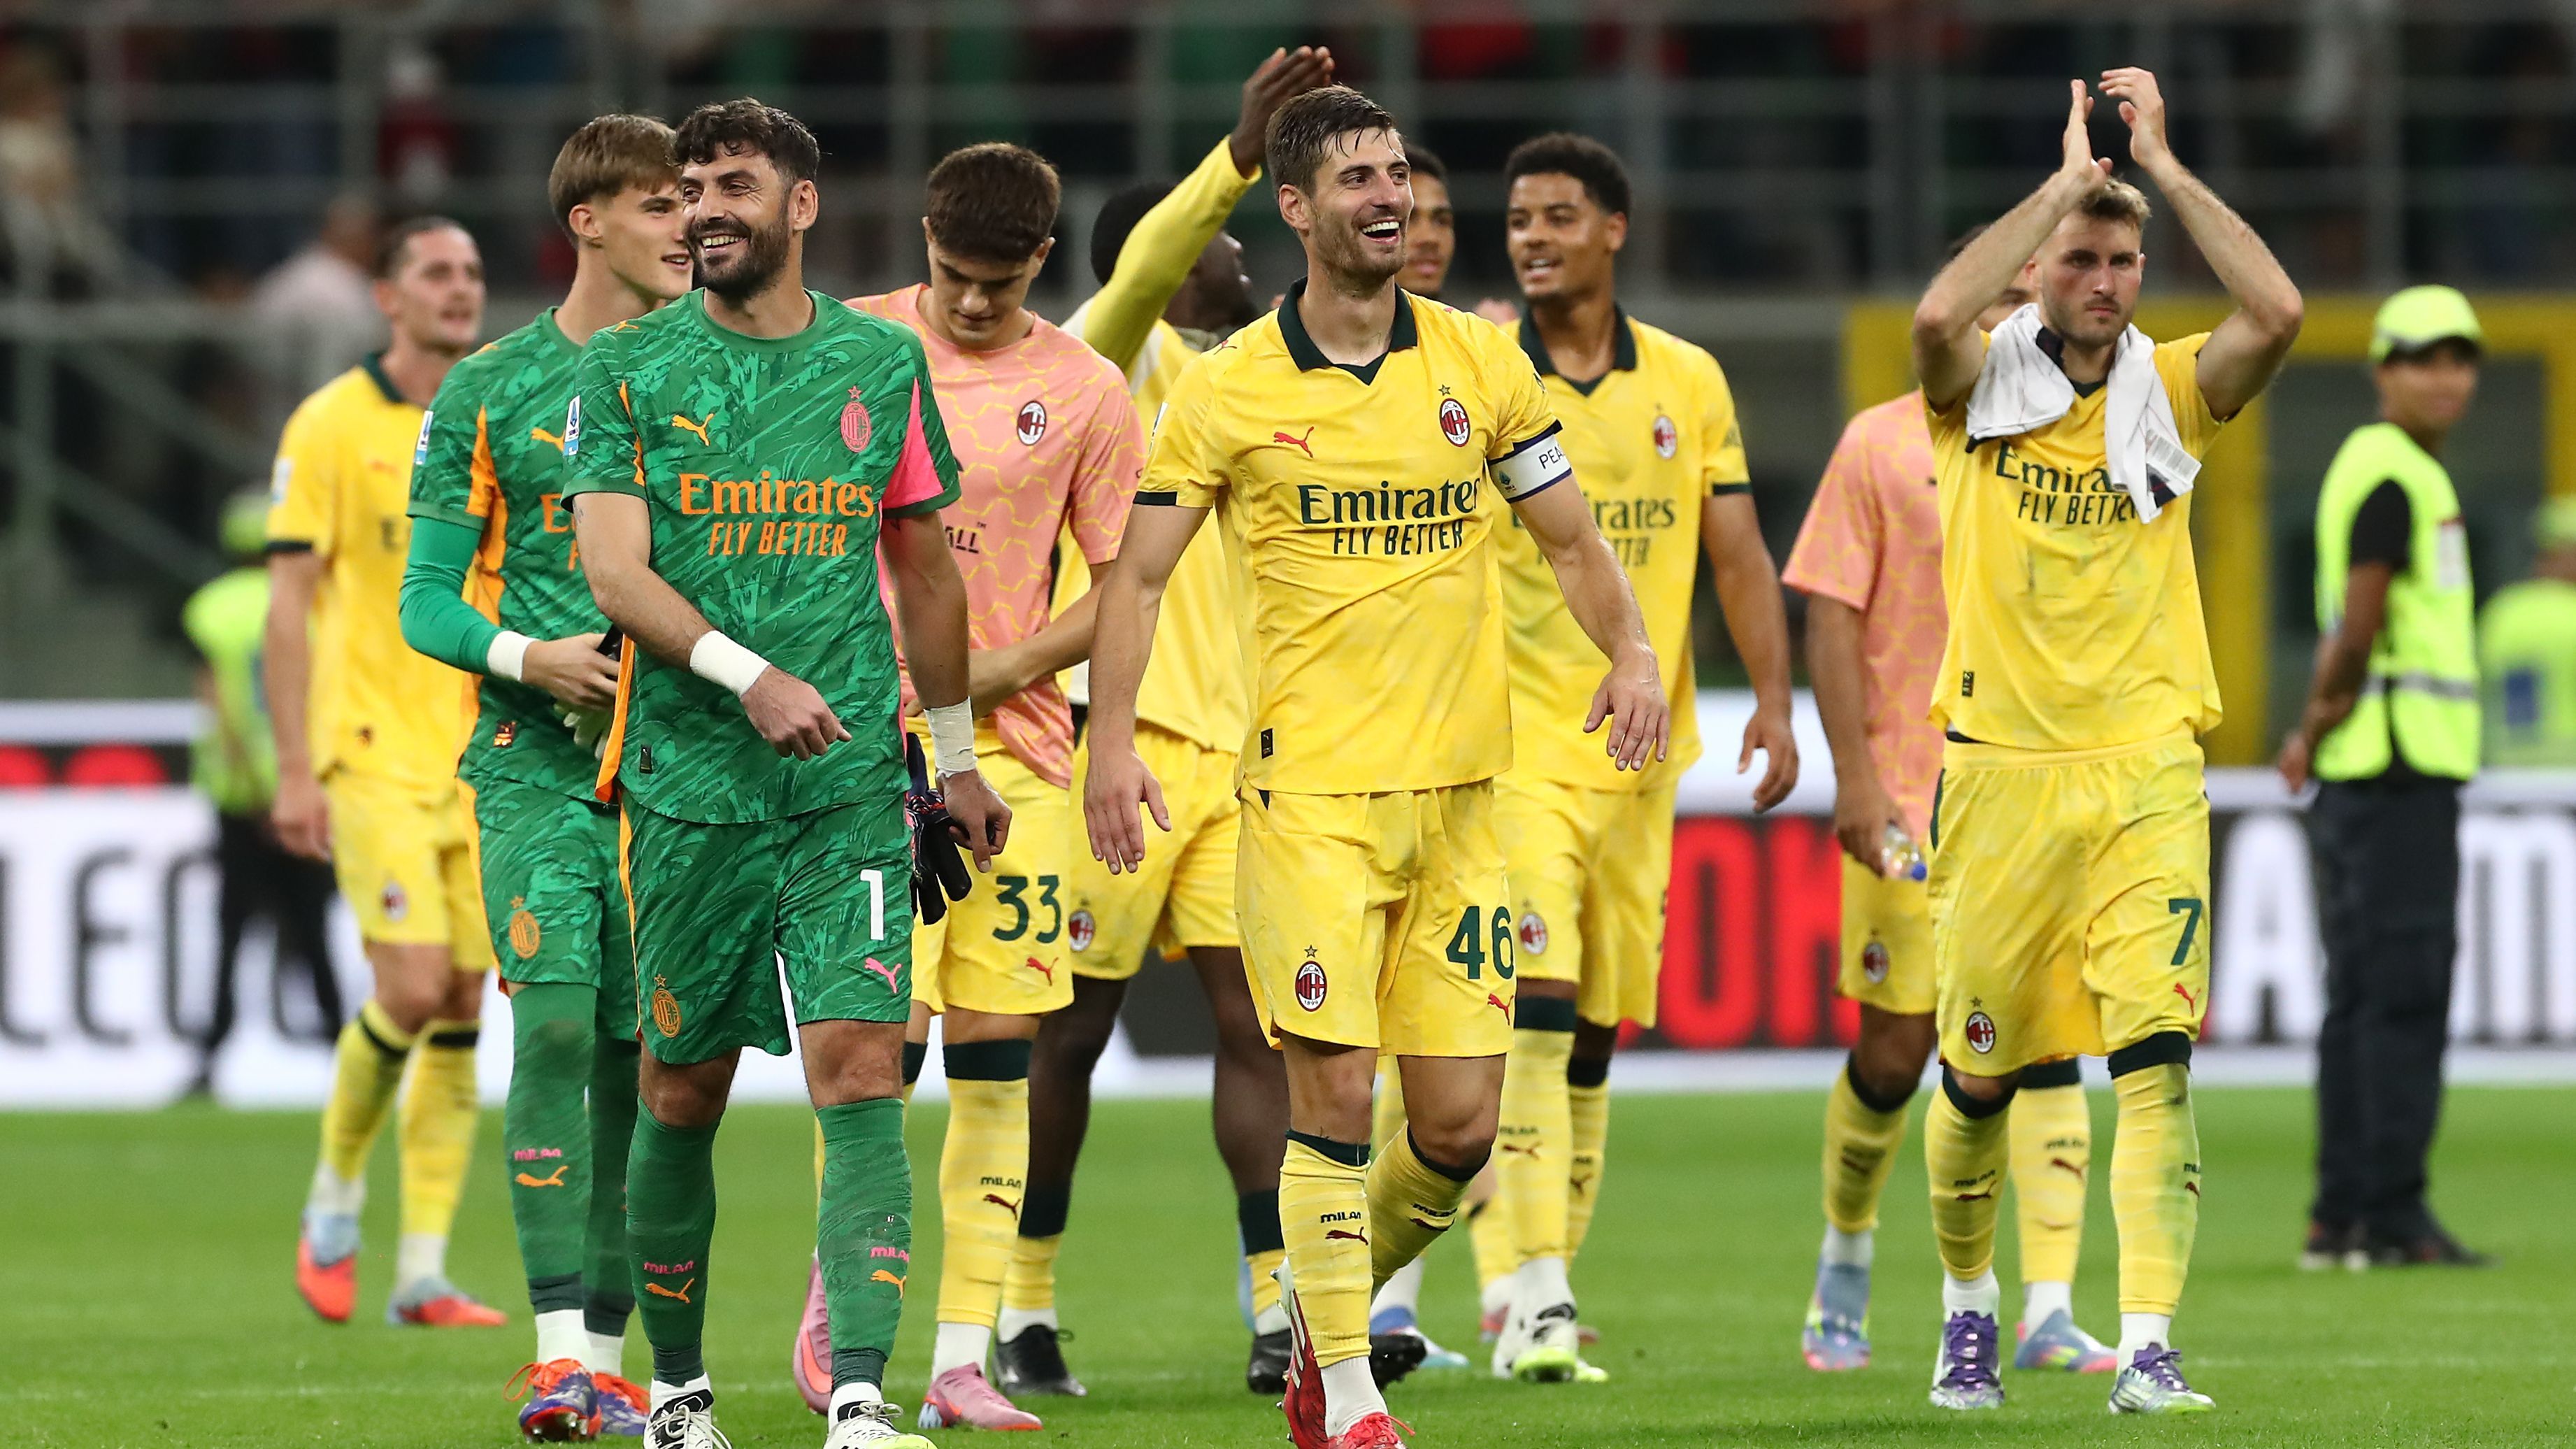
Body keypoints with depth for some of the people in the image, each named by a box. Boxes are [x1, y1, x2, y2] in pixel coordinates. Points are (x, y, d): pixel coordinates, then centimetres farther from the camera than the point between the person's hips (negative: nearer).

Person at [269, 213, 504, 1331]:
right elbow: (288, 602, -5)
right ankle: (336, 1196, 8)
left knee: (462, 1013, 1)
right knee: (412, 987, -16)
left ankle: (424, 1270, 4)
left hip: (483, 763, 5)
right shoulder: (331, 427, -3)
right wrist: (295, 769, -11)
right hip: (373, 753, -5)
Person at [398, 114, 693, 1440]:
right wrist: (525, 656, -14)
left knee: (637, 1049, 1)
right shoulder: (490, 394, 5)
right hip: (536, 760, -2)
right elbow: (427, 601, 4)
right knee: (555, 1020, -15)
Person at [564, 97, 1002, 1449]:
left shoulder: (882, 362, 9)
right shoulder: (627, 368, 1)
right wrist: (749, 677, -23)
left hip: (851, 789, 1)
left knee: (861, 1074, -12)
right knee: (679, 1095, 7)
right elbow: (613, 568, -9)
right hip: (688, 789, -1)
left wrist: (955, 753, 22)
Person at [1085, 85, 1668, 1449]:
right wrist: (1113, 742, -8)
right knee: (1334, 1092, -10)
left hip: (1458, 791, 3)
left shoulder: (1480, 362, 7)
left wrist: (1630, 650, -5)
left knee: (1458, 1124, 1)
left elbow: (1568, 536, 13)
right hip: (1309, 788, -3)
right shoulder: (1227, 388, -2)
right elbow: (1138, 572, 2)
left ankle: (1326, 1312, 26)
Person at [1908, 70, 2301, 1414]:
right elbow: (1938, 316, -23)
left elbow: (2276, 313, -13)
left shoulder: (2172, 389, 6)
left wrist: (2163, 166, -9)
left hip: (2146, 775, 1)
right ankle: (1968, 1304, 33)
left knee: (2155, 1055, -14)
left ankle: (2147, 1346, -18)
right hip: (1998, 769, -1)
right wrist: (2066, 178, -15)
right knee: (1980, 1074, 8)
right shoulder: (1983, 386, 1)